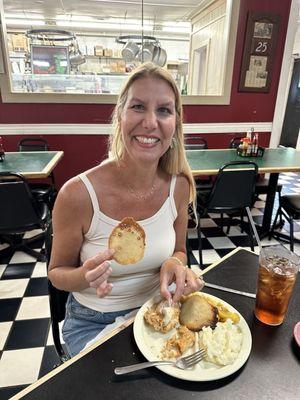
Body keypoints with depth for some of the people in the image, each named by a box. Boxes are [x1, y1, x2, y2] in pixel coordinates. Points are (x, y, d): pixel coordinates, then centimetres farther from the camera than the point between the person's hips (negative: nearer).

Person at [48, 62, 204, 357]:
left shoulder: (179, 185, -13)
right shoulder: (78, 194, -24)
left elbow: (178, 250, 3)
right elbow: (57, 272, -8)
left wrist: (174, 264, -20)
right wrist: (86, 277, -30)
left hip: (157, 308, 3)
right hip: (93, 321, -2)